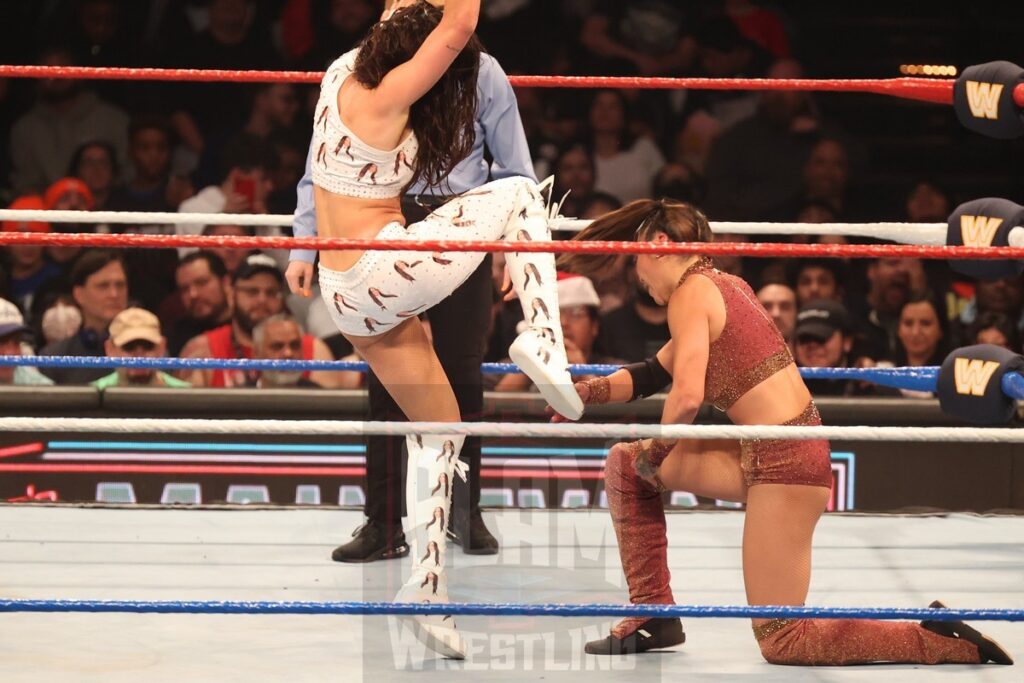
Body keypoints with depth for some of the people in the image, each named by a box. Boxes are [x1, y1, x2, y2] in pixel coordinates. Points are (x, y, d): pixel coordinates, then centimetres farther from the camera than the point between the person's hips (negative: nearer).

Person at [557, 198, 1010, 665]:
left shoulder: (690, 294, -11)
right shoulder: (723, 284, 16)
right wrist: (588, 392, 15)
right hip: (766, 453, 9)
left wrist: (659, 450, -6)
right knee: (626, 464, 15)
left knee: (781, 642, -3)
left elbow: (687, 397, -24)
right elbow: (656, 374, 24)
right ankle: (654, 615, 19)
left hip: (781, 462, -9)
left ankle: (937, 641, -2)